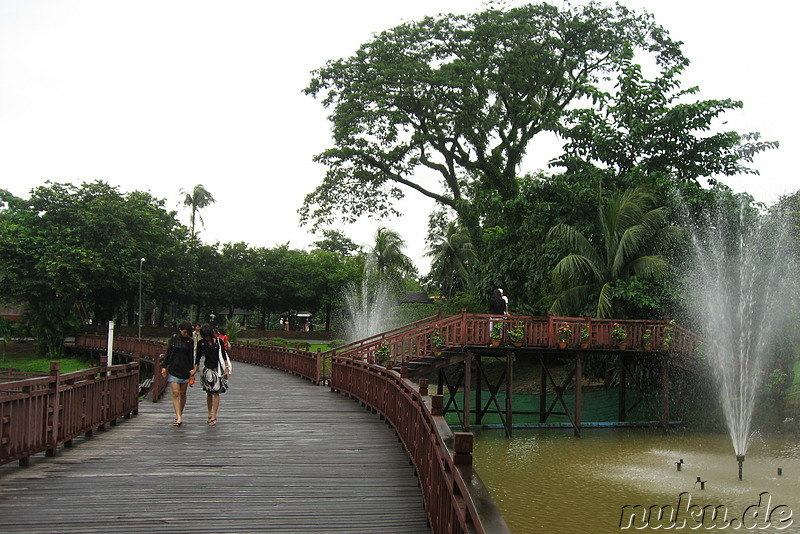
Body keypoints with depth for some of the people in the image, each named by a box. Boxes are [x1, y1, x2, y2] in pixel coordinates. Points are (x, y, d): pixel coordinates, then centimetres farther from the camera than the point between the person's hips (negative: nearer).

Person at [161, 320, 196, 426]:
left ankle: (180, 414, 24)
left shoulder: (190, 341, 5)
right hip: (173, 370, -1)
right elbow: (168, 353, 8)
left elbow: (191, 357, 8)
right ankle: (179, 418, -15)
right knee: (175, 394, -10)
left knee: (182, 394, 8)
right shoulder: (173, 338, 5)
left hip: (185, 370, 1)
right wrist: (164, 367, 3)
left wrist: (192, 370, 2)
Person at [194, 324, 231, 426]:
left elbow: (224, 356, 3)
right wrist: (195, 369, -1)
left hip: (218, 369, -2)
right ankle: (210, 414, 20)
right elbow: (198, 357, 6)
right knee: (209, 393, 7)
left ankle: (214, 417, -6)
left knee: (216, 393, -5)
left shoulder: (219, 342, -2)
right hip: (207, 369, 2)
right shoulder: (201, 343, 1)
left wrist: (227, 369, 2)